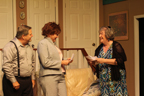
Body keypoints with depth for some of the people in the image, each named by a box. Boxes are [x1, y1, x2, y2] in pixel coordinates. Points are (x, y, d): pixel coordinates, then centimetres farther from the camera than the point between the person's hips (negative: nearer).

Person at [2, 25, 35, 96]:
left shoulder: (29, 47, 14)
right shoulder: (10, 46, -13)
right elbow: (6, 66, -18)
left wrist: (32, 78, 19)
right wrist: (13, 81, -17)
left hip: (28, 81, 7)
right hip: (15, 80, -7)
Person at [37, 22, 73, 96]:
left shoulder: (53, 44, 18)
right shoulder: (42, 43, -6)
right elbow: (45, 62, -14)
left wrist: (65, 61, 9)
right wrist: (61, 62, -11)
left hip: (60, 76, 8)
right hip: (49, 77, -8)